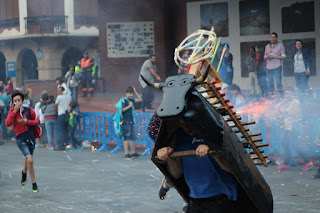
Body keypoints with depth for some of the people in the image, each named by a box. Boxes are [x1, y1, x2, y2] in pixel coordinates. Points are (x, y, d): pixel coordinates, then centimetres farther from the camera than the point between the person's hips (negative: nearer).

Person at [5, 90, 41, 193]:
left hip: (31, 137, 3)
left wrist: (27, 121, -15)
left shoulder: (29, 110, -4)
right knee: (30, 160, -18)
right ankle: (34, 184, -9)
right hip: (21, 138, -3)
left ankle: (24, 172, 56)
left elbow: (37, 121, 2)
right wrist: (14, 111, -20)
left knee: (28, 159, 22)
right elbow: (7, 123, -17)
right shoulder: (12, 111, -4)